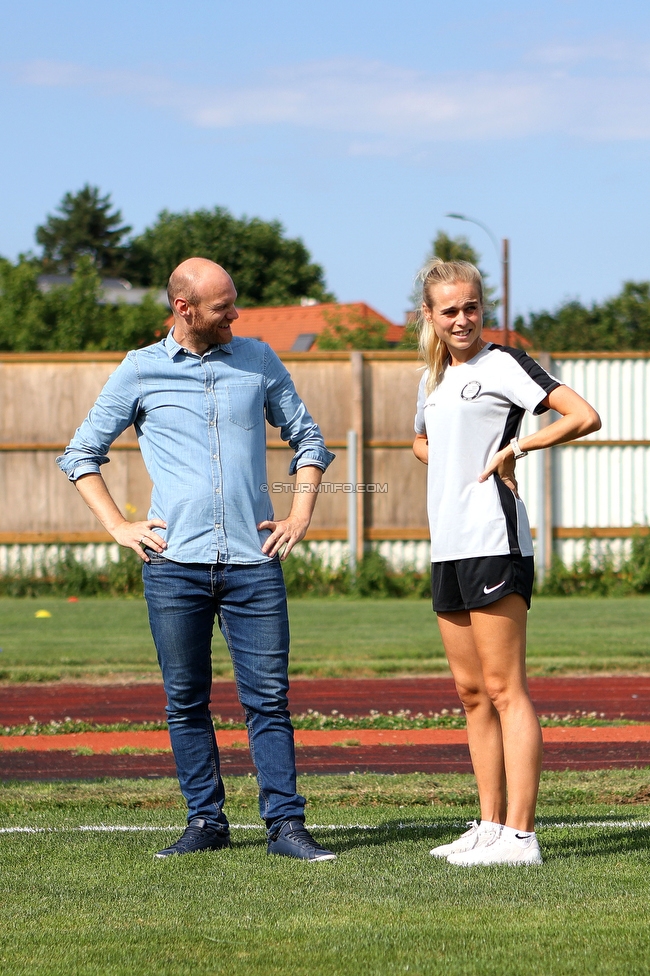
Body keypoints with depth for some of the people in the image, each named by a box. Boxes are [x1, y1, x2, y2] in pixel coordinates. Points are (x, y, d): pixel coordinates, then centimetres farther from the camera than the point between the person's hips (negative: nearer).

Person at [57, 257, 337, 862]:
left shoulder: (258, 360, 11)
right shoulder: (141, 371, 6)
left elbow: (306, 437, 20)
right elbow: (81, 454, 13)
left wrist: (301, 515, 7)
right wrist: (118, 526, 3)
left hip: (253, 560, 0)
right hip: (174, 563, 0)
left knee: (268, 697, -3)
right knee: (185, 701, 3)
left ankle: (285, 823, -2)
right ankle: (205, 822, 11)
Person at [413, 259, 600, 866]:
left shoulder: (503, 365, -5)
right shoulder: (433, 378, 17)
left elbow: (585, 417, -14)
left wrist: (513, 448, -9)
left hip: (493, 542, -8)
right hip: (447, 545, 8)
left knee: (503, 689, -10)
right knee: (470, 691, 10)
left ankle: (520, 837, -12)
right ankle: (491, 826, 15)